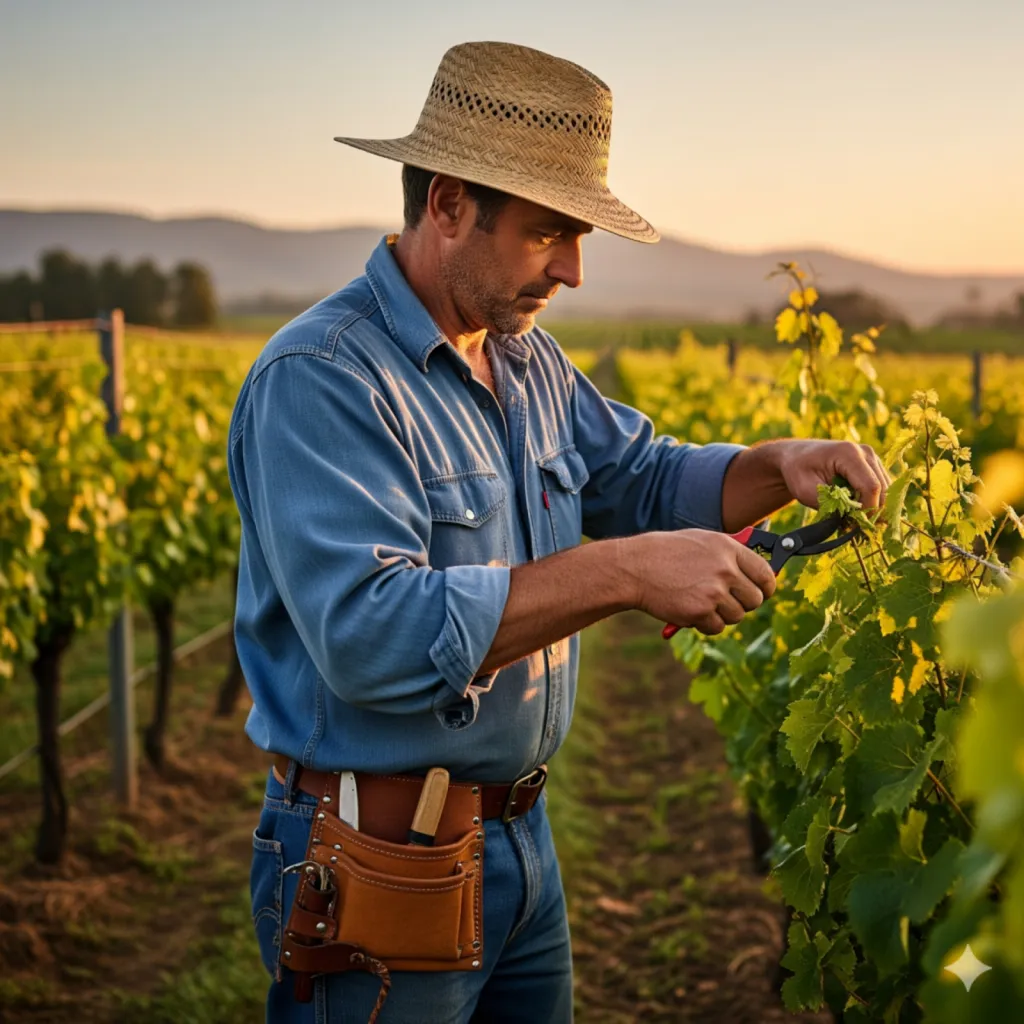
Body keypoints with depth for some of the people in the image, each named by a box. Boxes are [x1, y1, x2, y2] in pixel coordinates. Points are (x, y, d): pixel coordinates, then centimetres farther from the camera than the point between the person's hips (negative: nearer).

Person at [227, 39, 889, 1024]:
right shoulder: (317, 380, -22)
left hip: (518, 836, 8)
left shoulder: (528, 362, 7)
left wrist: (777, 466, -3)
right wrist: (621, 572, -31)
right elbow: (370, 636, -31)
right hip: (379, 871, -8)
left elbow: (641, 480, 18)